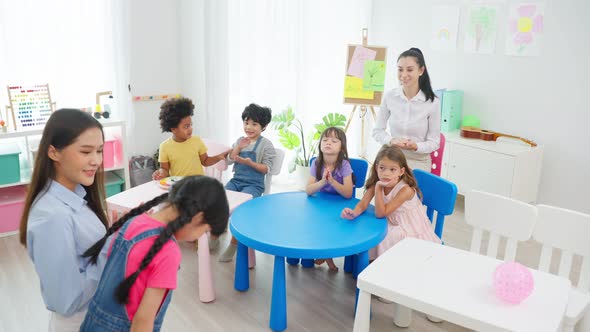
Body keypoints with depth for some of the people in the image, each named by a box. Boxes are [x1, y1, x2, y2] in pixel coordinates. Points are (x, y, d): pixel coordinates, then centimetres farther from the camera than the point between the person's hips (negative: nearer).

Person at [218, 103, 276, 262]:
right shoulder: (240, 141, 12)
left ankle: (234, 241, -8)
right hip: (236, 180, 5)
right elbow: (229, 160, 8)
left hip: (254, 184, -5)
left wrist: (249, 162, -22)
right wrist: (239, 147, -6)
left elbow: (266, 168, -8)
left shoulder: (266, 144, -4)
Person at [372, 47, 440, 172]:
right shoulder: (389, 97, -6)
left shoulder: (432, 102, -12)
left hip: (419, 163, -1)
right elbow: (377, 131, 3)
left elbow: (434, 142, -5)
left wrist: (416, 146, -26)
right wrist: (391, 140, -18)